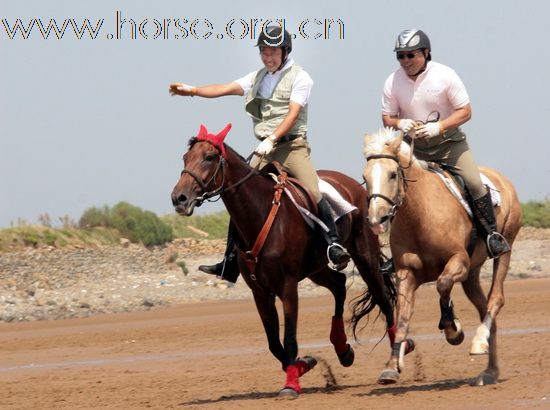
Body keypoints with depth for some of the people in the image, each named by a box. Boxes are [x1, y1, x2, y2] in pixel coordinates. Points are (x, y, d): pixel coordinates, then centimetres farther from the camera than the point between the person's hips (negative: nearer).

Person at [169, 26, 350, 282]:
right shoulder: (257, 78, 16)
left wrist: (272, 139, -25)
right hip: (265, 150, 6)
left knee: (313, 193, -27)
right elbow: (225, 89, 8)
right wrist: (193, 91, -5)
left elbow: (292, 115, -13)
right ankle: (229, 265, 7)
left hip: (292, 146, -6)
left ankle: (334, 243, -16)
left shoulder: (299, 77, -2)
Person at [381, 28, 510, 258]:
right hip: (414, 147, 2)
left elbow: (465, 112, -12)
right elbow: (387, 118, 1)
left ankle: (491, 234, -6)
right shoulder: (393, 82, -6)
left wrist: (438, 127, -27)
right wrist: (400, 124, -24)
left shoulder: (445, 75, -13)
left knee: (474, 183, -18)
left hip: (449, 142, -2)